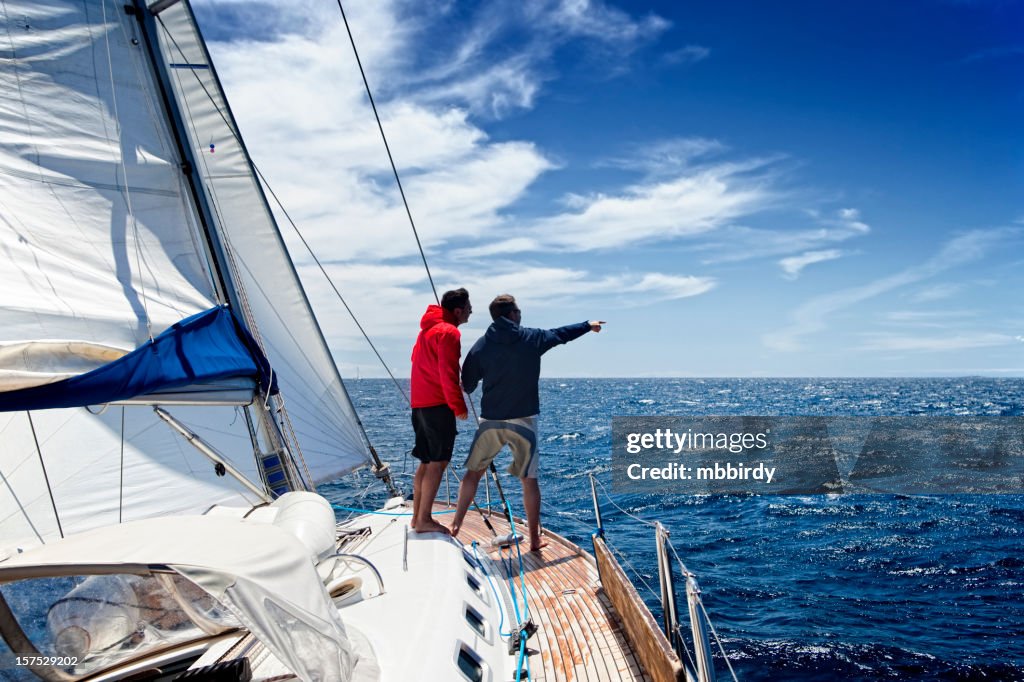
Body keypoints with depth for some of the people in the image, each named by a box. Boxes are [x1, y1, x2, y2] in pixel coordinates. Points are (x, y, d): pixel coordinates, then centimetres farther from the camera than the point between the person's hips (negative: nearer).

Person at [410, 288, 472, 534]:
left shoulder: (428, 328, 18)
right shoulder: (449, 332, -13)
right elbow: (448, 374, -19)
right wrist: (458, 406, -13)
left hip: (419, 402, 10)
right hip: (437, 404, -10)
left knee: (426, 462, 15)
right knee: (438, 463, -5)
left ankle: (417, 516, 20)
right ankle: (424, 520, -3)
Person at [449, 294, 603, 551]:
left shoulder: (481, 346, -1)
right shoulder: (532, 338, -2)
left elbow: (467, 385, 4)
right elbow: (562, 333, 16)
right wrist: (589, 325, 34)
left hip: (490, 421, 1)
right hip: (523, 421, -1)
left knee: (474, 472, 16)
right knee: (529, 479, 8)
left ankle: (456, 525, 19)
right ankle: (535, 539, 13)